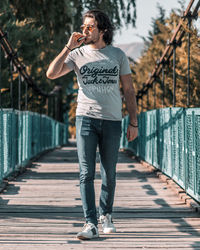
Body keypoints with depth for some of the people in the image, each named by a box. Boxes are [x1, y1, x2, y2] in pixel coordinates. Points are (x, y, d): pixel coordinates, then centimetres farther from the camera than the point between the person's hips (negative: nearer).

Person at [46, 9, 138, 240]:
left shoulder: (118, 55, 7)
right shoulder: (77, 54, 5)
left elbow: (128, 91, 10)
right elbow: (51, 74, -8)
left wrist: (133, 122, 4)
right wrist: (69, 47, -10)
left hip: (112, 121, 1)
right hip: (86, 118, -1)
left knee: (109, 174, 9)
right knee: (86, 174, -8)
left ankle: (106, 216, 28)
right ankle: (90, 224, -8)